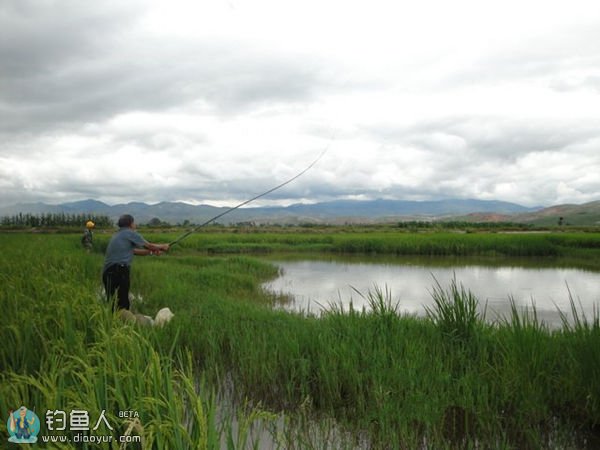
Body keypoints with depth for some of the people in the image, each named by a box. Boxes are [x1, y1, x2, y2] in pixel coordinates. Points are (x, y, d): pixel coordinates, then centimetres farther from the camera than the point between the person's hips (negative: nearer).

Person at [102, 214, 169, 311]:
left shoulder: (117, 235, 24)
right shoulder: (130, 233, 0)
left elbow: (134, 251, 29)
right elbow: (149, 246, 7)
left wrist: (152, 252, 30)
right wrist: (163, 246, 23)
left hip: (108, 272, 8)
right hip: (119, 270, -8)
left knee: (112, 303, 10)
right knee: (122, 304, -8)